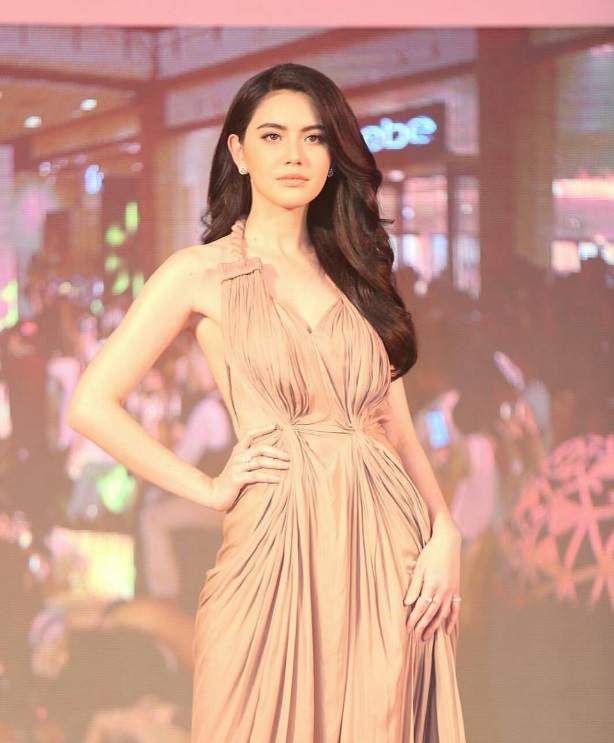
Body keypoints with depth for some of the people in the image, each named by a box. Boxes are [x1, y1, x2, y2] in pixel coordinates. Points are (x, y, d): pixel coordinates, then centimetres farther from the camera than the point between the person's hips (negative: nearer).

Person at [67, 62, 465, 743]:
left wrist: (444, 534, -4)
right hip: (279, 547, -3)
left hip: (392, 550, 4)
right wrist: (211, 490, -4)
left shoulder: (357, 274, 14)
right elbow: (91, 406, -4)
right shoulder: (204, 273, 1)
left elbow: (397, 427, 10)